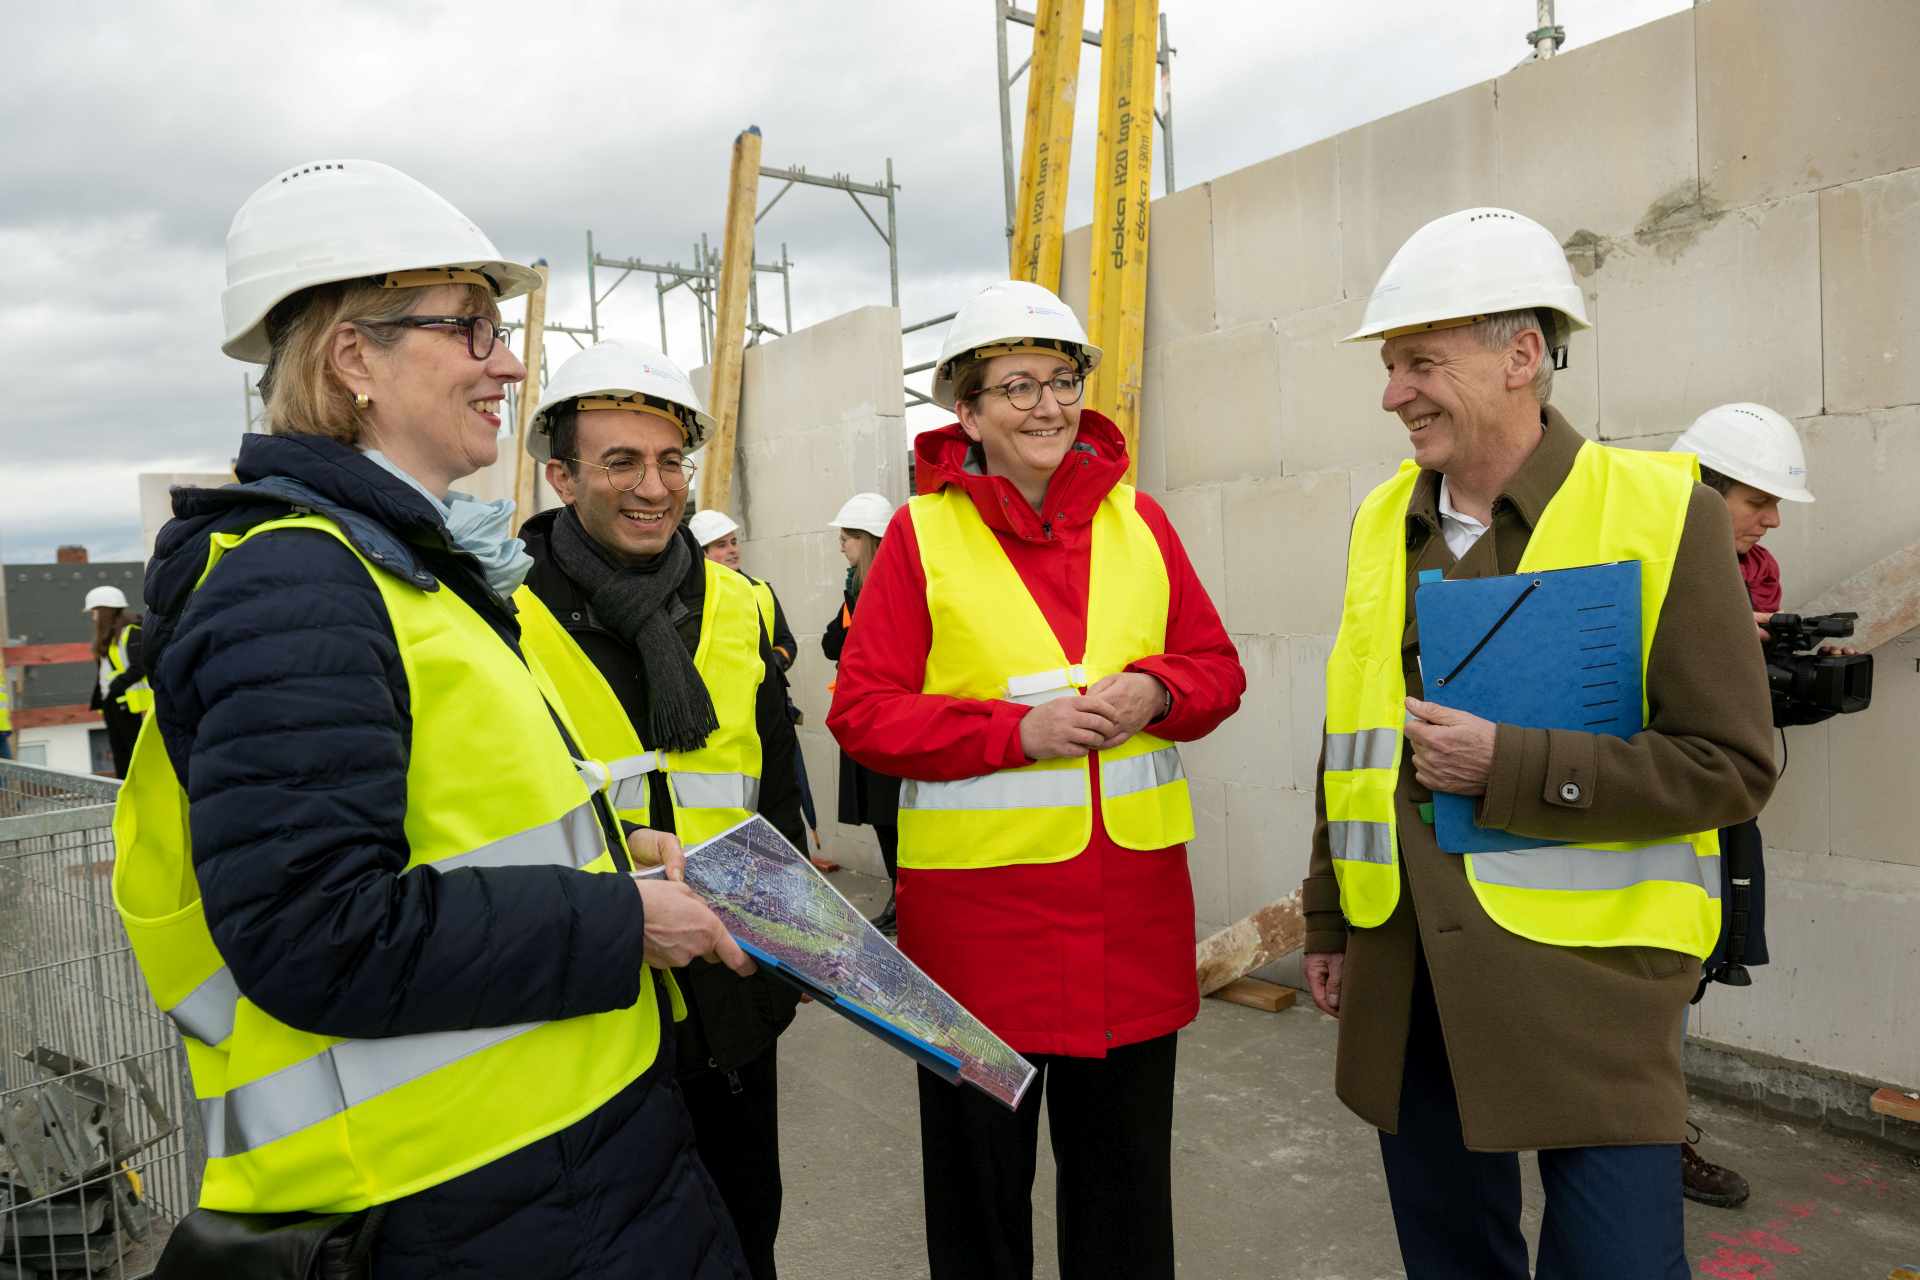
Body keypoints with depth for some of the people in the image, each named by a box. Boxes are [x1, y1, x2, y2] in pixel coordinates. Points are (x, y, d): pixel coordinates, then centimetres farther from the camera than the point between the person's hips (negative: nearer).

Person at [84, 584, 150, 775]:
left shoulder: (132, 632, -11)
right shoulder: (107, 638, 18)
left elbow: (139, 668, -20)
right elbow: (104, 673, 19)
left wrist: (114, 687, -20)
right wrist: (97, 699, 11)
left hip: (131, 705, -10)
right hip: (112, 705, 10)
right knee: (120, 758, 11)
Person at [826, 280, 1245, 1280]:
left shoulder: (1138, 520, 6)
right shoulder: (921, 534, -5)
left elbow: (1217, 665, 11)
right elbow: (862, 711, -7)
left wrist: (1155, 691, -11)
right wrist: (1016, 728, -18)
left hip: (1132, 892, 4)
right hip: (980, 894, -3)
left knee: (1126, 1163, 19)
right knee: (980, 1171, 14)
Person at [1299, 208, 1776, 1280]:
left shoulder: (1660, 510, -9)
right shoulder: (1383, 521, 7)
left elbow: (1732, 765, -10)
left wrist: (1510, 767, -19)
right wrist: (1330, 919, 16)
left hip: (1584, 979, -5)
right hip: (1406, 977, 5)